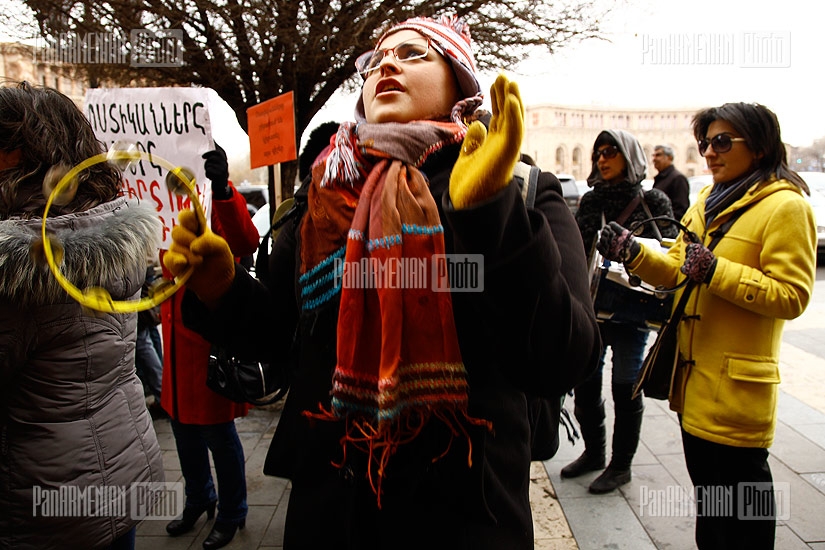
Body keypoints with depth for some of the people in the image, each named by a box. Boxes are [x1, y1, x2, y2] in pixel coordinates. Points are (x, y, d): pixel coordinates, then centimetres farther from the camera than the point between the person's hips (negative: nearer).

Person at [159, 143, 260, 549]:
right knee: (183, 427, 20)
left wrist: (223, 188, -43)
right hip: (177, 336, 7)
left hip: (213, 338, -7)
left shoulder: (224, 205, -11)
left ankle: (231, 514, 26)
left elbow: (245, 244, -32)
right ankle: (198, 500, 42)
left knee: (217, 433, 5)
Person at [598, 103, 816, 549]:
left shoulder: (784, 206, -11)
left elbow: (792, 295, -19)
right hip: (693, 376, 8)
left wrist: (716, 270, -27)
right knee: (706, 487, 20)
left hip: (736, 383, -7)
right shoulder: (708, 200, 14)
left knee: (739, 490, 5)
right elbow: (678, 273, 16)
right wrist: (633, 253, 0)